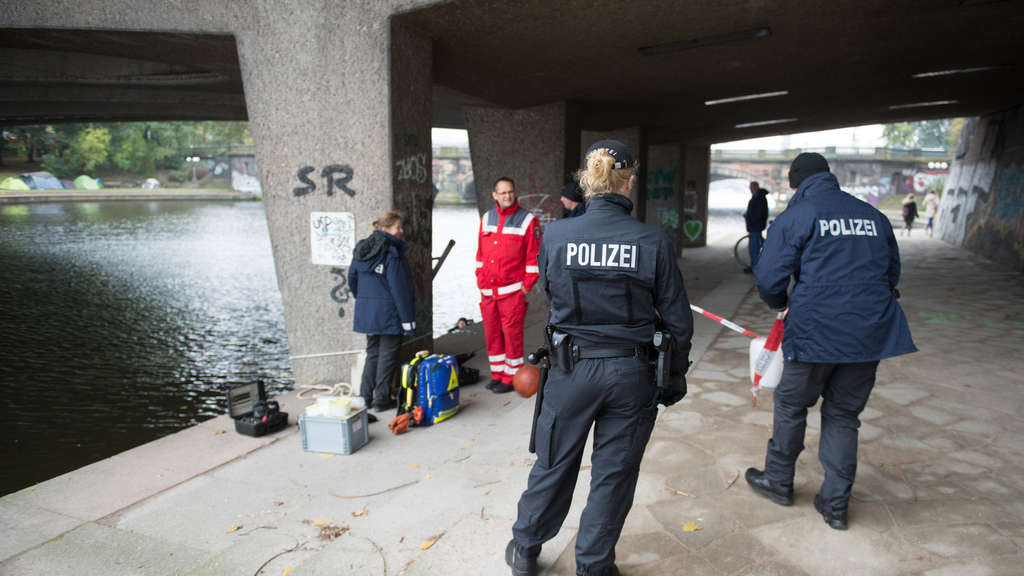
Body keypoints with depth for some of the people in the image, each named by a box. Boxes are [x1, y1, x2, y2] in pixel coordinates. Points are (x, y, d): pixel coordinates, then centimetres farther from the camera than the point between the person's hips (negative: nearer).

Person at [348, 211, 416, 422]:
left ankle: (365, 397, 21)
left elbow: (352, 280, 15)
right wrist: (407, 318, -14)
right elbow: (399, 288, -17)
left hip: (366, 312, 7)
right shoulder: (393, 253, -15)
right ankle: (381, 399, 8)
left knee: (372, 352, 17)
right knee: (388, 354, 3)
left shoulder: (361, 250, 9)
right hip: (388, 313, -7)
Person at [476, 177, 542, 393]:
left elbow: (534, 256, -6)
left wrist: (527, 286, -9)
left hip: (512, 290, -5)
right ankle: (497, 375, 23)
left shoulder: (527, 221, -4)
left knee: (512, 333, -2)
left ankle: (510, 378, 10)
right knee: (491, 333, 10)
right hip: (487, 290, 5)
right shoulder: (486, 218, 11)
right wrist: (480, 281, 14)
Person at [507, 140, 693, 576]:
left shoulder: (555, 235, -9)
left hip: (571, 370, 1)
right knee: (614, 474, 16)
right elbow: (677, 319, -5)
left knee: (553, 463, 20)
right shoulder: (653, 242, -11)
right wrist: (675, 374, 9)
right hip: (631, 372, -1)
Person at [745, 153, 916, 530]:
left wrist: (781, 305, 13)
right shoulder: (874, 216, 12)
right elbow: (892, 273, 19)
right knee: (844, 414, 15)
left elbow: (769, 279, -8)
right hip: (872, 333, 5)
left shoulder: (794, 218, -4)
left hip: (816, 332, -5)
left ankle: (778, 481, 30)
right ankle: (835, 503, 22)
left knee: (791, 405, 15)